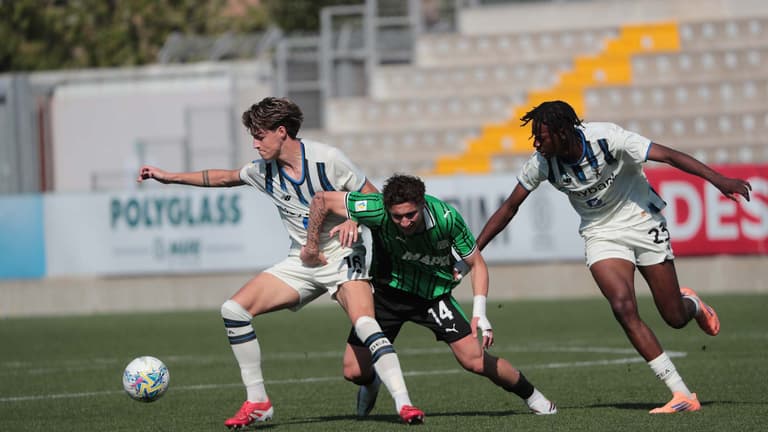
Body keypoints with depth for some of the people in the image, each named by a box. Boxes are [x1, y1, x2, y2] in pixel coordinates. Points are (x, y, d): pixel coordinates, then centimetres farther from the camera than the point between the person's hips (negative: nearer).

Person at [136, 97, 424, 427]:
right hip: (300, 262, 6)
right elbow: (224, 177, 21)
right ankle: (257, 403, 1)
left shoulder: (327, 159, -16)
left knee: (364, 323, -31)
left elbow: (374, 199, -7)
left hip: (341, 257, -6)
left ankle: (403, 403, -31)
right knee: (234, 309, -7)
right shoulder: (263, 170, 1)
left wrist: (353, 221, -27)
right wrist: (170, 177, 22)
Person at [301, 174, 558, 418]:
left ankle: (531, 396, 12)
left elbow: (476, 263, -13)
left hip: (434, 294, -1)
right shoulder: (376, 210, -30)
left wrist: (479, 313, -22)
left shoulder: (446, 218, -28)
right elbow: (322, 199, -19)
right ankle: (371, 384, 35)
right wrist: (311, 247, -13)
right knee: (354, 371, -4)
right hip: (387, 291, 1)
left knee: (475, 361, -13)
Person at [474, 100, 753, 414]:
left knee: (675, 317, -2)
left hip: (643, 223, -2)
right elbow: (509, 207, -2)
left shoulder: (606, 138, -26)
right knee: (623, 307, -22)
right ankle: (682, 396, -17)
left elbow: (668, 156, -26)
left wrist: (717, 179, -34)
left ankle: (691, 304, 41)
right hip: (601, 233, 2)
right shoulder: (542, 163, -15)